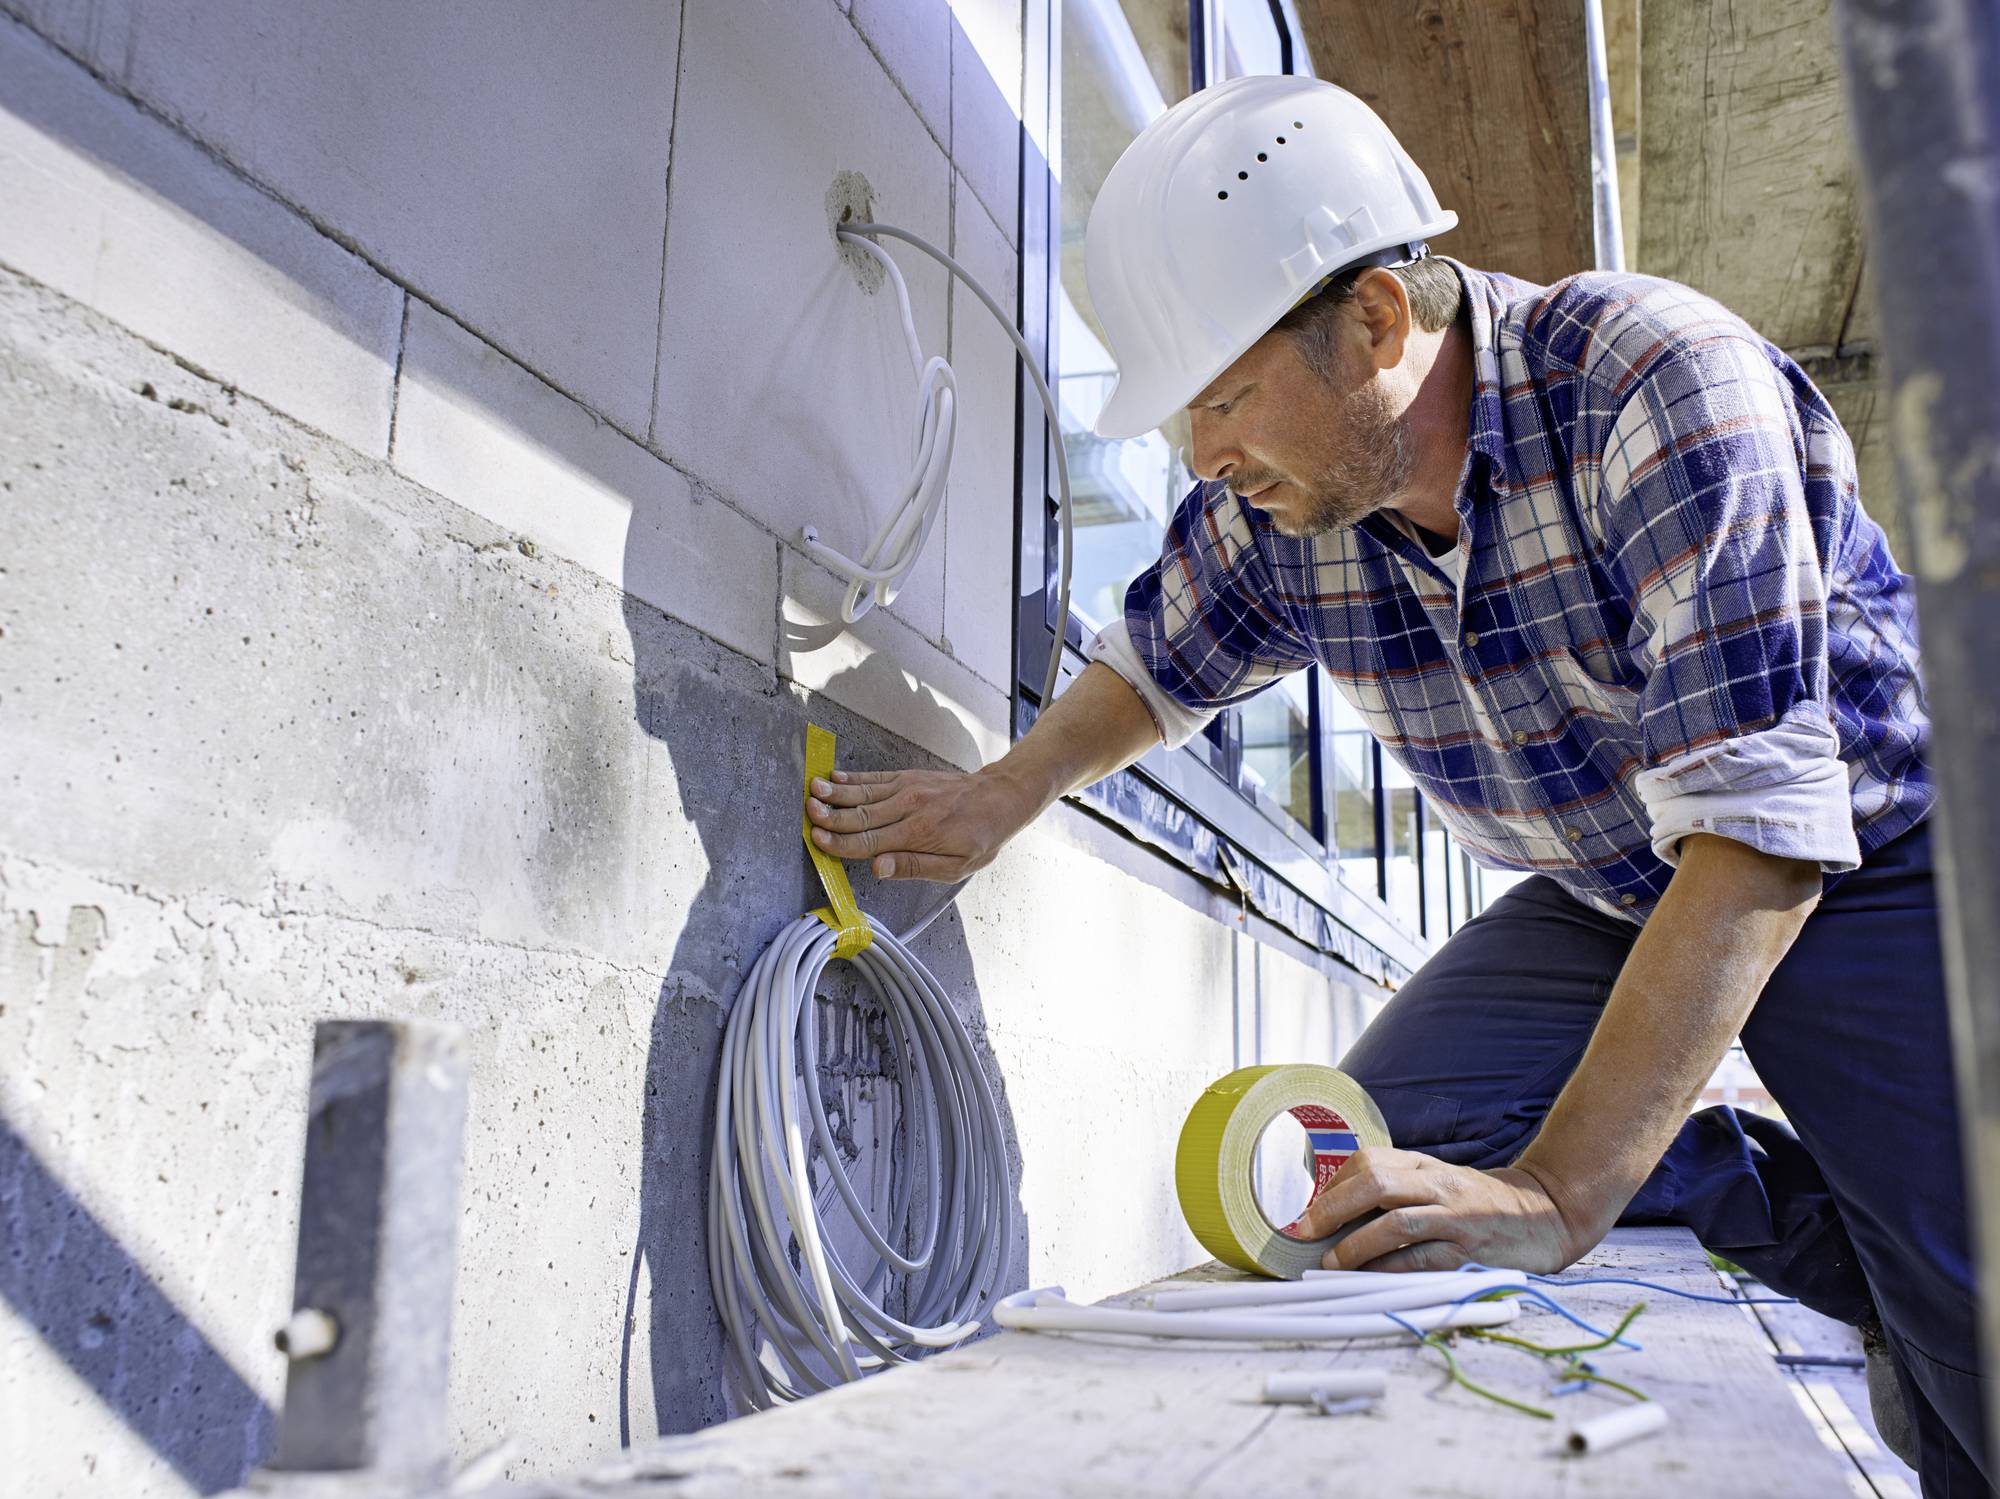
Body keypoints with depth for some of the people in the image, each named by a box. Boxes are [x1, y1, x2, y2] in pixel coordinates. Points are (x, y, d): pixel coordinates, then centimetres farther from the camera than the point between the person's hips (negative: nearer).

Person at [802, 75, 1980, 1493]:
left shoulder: (1661, 381, -31)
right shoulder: (1265, 510, -14)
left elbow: (1759, 825, -37)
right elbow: (1163, 659, 11)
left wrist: (1554, 1199, -42)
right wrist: (1007, 792, 0)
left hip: (1868, 861, -5)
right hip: (1608, 894, 6)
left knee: (1972, 1352, -20)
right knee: (1388, 1131, -16)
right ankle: (1842, 1247, 1)